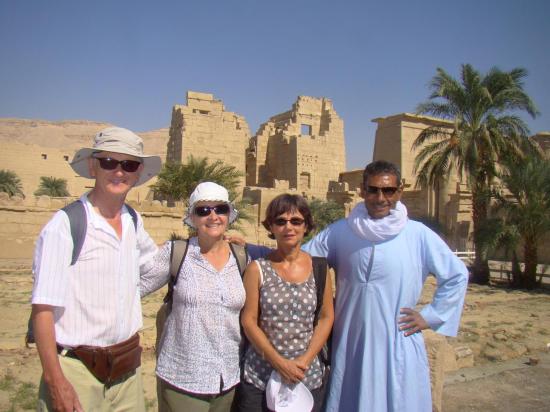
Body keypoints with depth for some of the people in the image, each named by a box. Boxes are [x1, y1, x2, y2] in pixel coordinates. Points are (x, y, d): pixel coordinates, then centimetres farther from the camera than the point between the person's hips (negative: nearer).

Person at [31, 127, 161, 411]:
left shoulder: (134, 221, 3)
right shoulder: (64, 225, -15)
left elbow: (154, 260, 22)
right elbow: (43, 309, -14)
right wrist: (55, 381, -16)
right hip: (76, 372, -5)